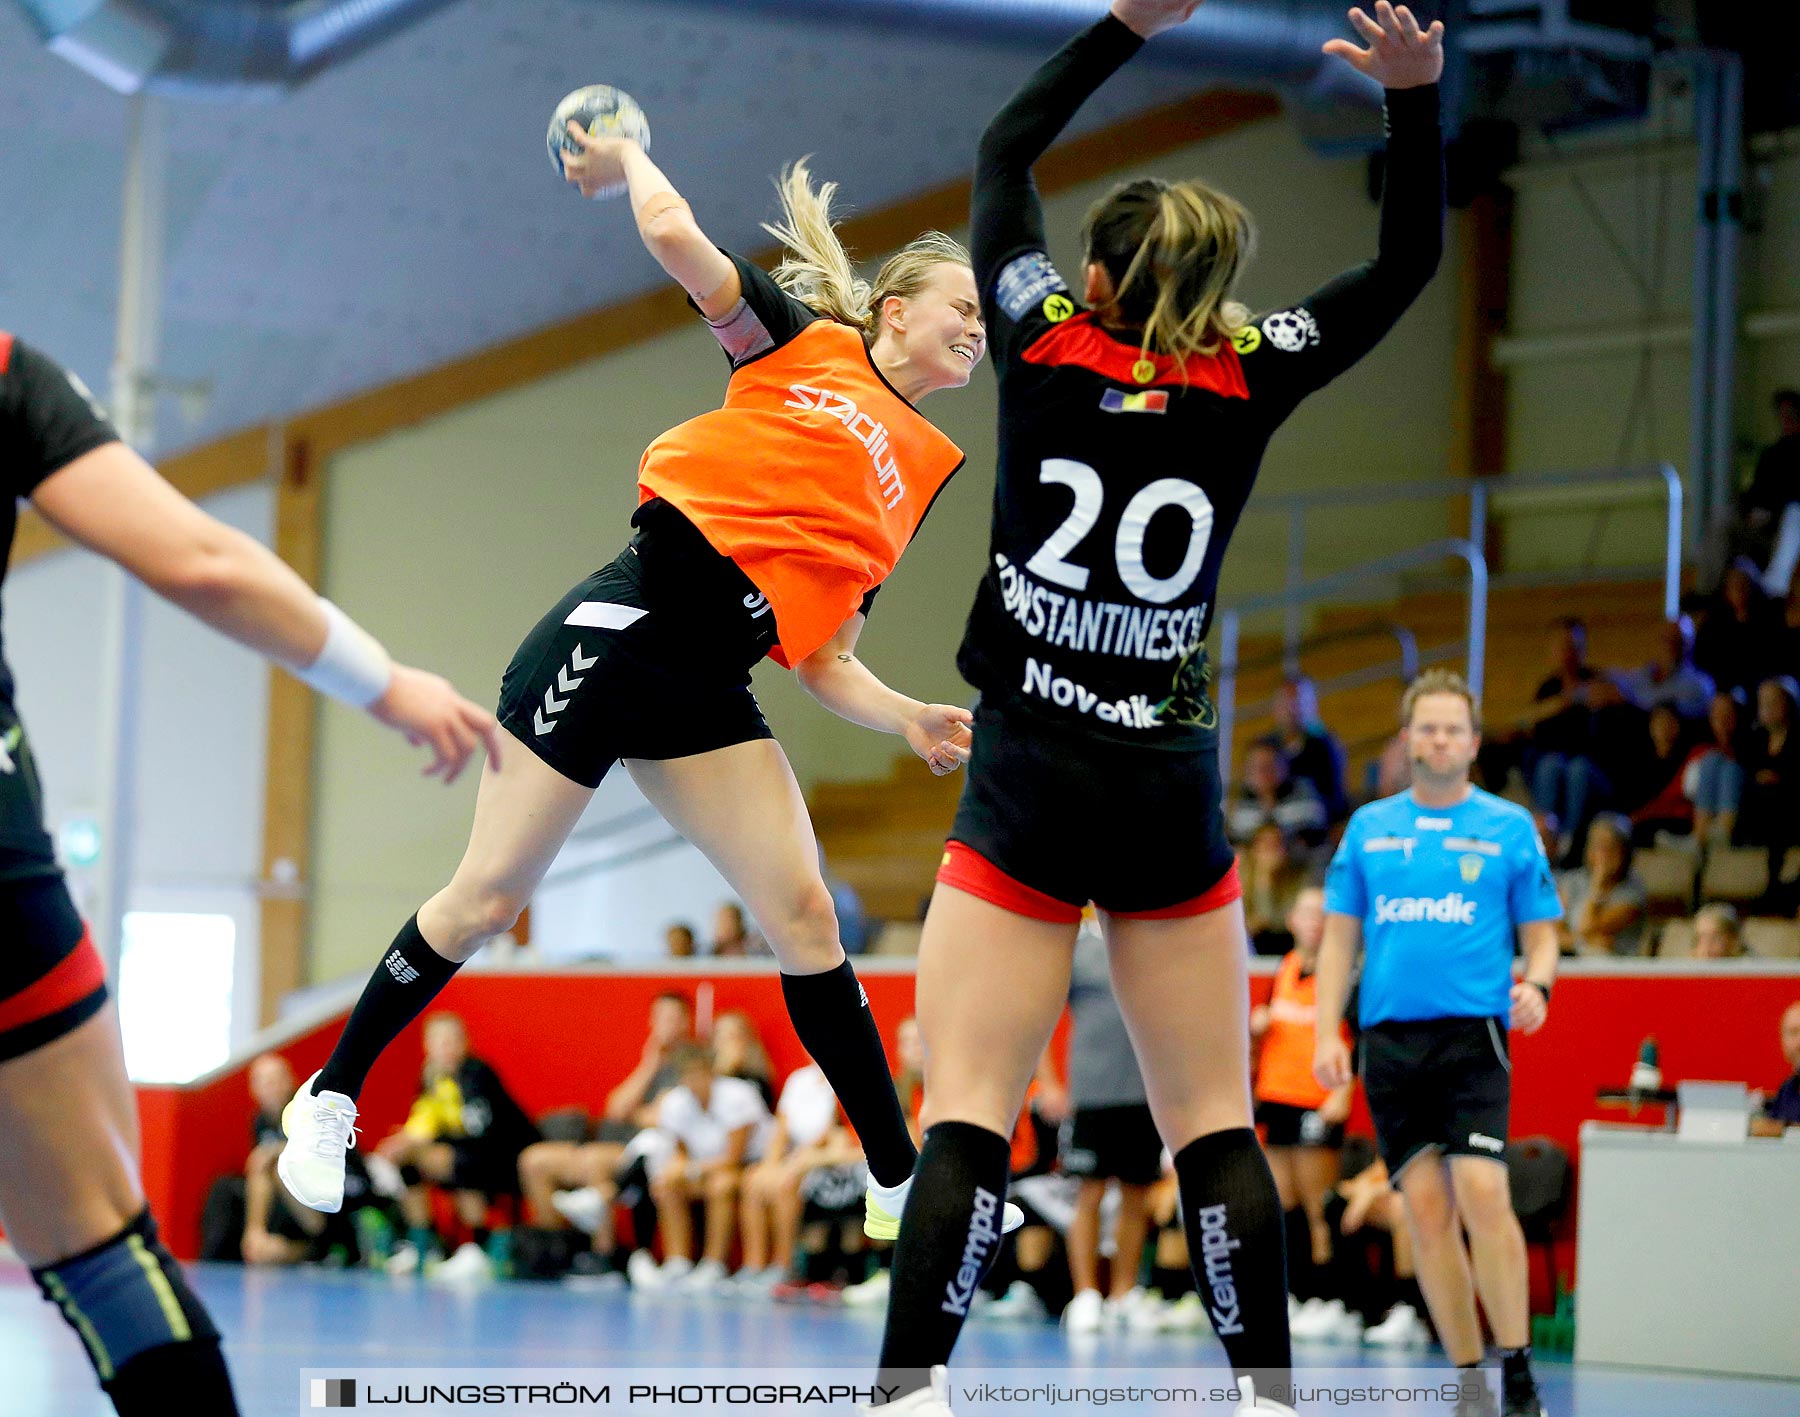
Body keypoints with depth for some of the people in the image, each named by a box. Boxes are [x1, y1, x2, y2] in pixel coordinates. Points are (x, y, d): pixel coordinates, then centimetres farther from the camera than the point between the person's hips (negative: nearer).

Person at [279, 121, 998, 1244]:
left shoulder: (921, 474, 16)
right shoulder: (803, 342, 3)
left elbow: (823, 658, 13)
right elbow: (672, 232, -10)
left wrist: (913, 721, -3)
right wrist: (628, 157, 10)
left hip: (706, 690, 5)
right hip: (620, 630, -5)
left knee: (803, 916, -7)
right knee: (487, 899, -1)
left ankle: (900, 1182, -3)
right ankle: (331, 1097, 17)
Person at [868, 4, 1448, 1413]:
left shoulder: (1047, 346, -1)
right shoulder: (1243, 381, 1)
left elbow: (1004, 151, 13)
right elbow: (1410, 259, 10)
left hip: (1026, 783, -1)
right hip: (1168, 794, 2)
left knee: (966, 1118, -5)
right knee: (1215, 1123, 9)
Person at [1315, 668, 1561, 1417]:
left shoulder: (1509, 827, 7)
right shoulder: (1369, 827, 13)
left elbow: (1541, 932, 8)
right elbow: (1340, 936, 13)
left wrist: (1536, 986, -13)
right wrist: (1327, 1033, 3)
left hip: (1473, 1036, -3)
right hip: (1388, 1038, 3)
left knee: (1482, 1193, -17)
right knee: (1426, 1207, -1)